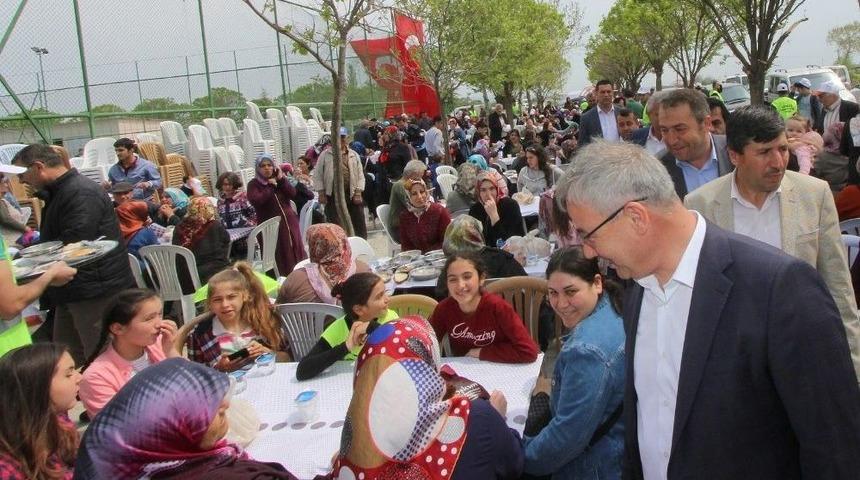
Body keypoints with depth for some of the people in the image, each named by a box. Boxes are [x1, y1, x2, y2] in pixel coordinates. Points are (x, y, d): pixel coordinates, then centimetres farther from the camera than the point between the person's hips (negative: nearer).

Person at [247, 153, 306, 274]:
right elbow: (256, 201, -21)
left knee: (295, 252, 7)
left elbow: (293, 194, -2)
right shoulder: (253, 184, -2)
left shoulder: (280, 178, 10)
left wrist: (281, 180, -12)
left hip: (288, 222, 4)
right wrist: (271, 186, -14)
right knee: (279, 257, -6)